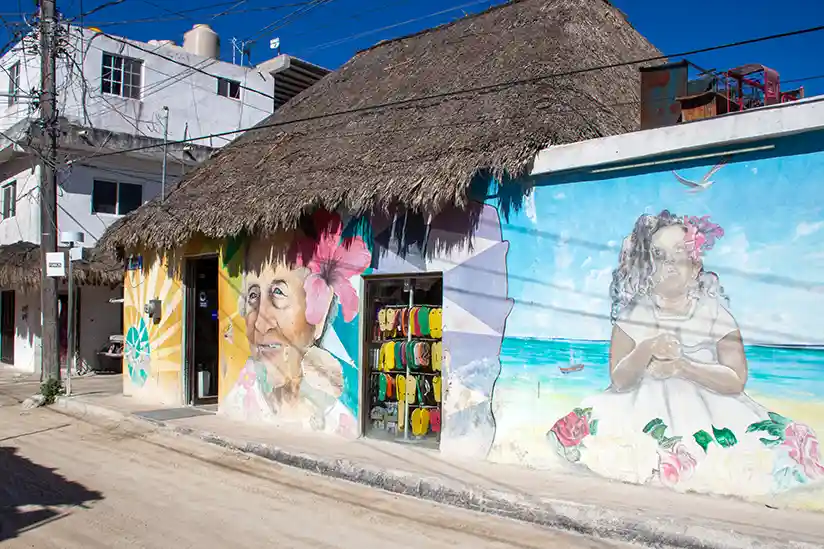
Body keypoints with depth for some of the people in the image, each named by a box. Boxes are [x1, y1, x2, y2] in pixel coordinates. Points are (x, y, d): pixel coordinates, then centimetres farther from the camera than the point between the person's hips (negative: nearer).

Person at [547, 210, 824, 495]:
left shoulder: (714, 312, 3)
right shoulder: (633, 313, 3)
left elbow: (736, 380, -5)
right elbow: (619, 382, -2)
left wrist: (680, 367, -19)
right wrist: (646, 351, -21)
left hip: (708, 410, 1)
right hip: (645, 409, 0)